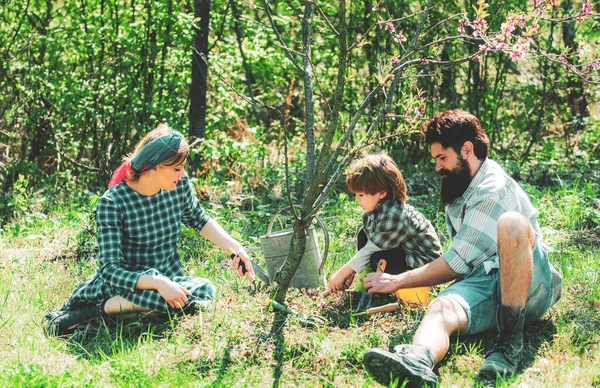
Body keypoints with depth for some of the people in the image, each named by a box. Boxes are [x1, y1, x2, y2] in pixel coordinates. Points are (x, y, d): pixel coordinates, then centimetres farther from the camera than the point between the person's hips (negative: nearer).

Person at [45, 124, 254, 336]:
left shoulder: (179, 185, -5)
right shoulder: (112, 203, -20)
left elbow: (200, 221, 16)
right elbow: (110, 269, -25)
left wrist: (235, 247, 2)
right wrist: (158, 283, -38)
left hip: (167, 278, 7)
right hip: (125, 283, -7)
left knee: (205, 291, -30)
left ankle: (110, 306, -14)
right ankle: (99, 309, -19)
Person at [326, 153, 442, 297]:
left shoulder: (393, 215, -30)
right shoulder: (376, 208, -1)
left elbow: (372, 248, -26)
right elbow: (367, 245, 6)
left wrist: (342, 273, -18)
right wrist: (350, 272, -2)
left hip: (424, 262, -10)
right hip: (403, 251, 10)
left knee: (378, 259, -31)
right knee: (363, 235, 4)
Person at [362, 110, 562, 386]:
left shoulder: (493, 191, -10)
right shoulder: (463, 191, 21)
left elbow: (457, 263, -12)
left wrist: (397, 282, -4)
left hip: (530, 285, -6)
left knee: (511, 223, -35)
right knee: (441, 308, -30)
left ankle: (510, 341, -34)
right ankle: (416, 361, -66)